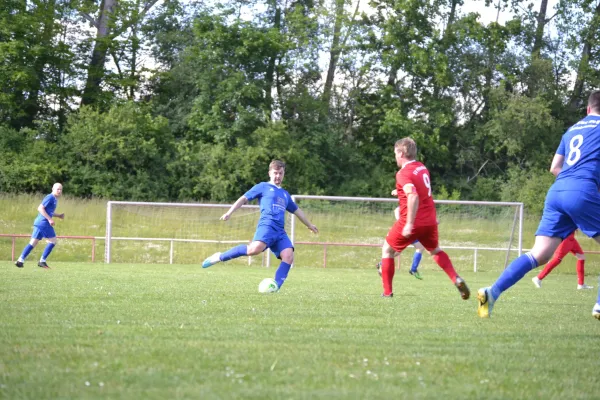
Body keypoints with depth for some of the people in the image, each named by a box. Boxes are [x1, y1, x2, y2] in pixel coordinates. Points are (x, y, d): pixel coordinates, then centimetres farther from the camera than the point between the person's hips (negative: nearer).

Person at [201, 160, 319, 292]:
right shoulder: (263, 187, 13)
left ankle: (275, 287, -20)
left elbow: (297, 211, 43)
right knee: (256, 248, -34)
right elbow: (244, 198, 8)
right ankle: (220, 257, -19)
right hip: (267, 226, -6)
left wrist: (309, 225, 52)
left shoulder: (285, 194, 30)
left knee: (288, 256, -18)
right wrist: (229, 212, -4)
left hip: (280, 231, 6)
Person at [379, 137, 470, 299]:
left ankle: (387, 292, 10)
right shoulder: (422, 168, 7)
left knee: (387, 250, 13)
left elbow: (413, 196, -31)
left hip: (412, 222, -7)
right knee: (435, 250, 29)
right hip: (429, 220, 7)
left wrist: (409, 224, -30)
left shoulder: (403, 173, -17)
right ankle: (456, 279, 8)